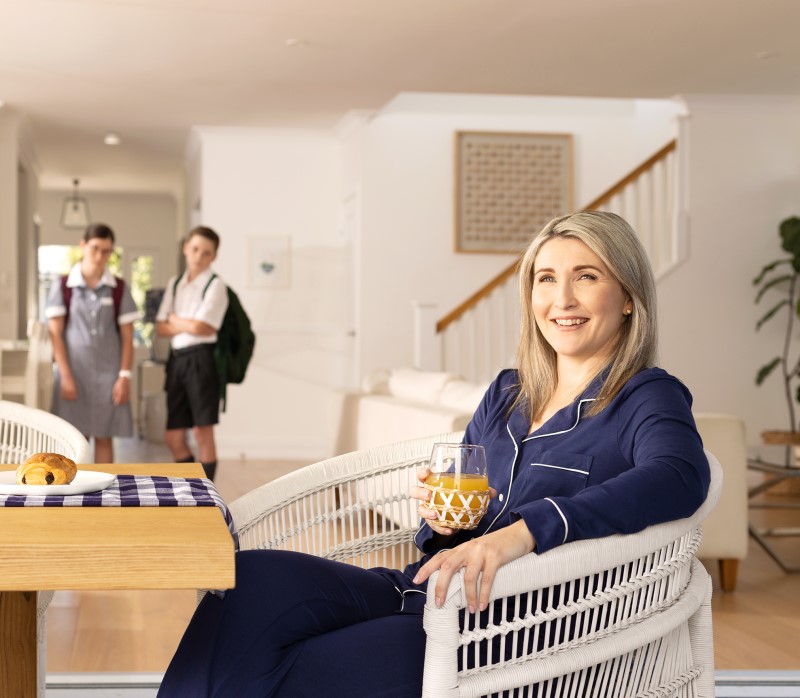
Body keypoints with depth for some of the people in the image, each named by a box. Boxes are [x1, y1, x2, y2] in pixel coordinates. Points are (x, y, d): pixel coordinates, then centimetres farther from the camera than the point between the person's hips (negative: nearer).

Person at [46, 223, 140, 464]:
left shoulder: (119, 289, 3)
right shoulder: (62, 286, 0)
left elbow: (127, 337, 4)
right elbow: (55, 334, -2)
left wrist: (124, 376, -5)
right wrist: (65, 376, -9)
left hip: (108, 372, 1)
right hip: (74, 372, -1)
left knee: (104, 437, 3)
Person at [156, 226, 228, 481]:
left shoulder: (215, 285, -3)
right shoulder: (174, 283, 14)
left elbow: (200, 328, -13)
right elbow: (161, 328, 9)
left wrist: (175, 319, 4)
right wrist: (189, 325, -6)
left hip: (201, 359, -6)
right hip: (177, 359, 6)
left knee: (202, 431, -4)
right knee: (174, 437, 8)